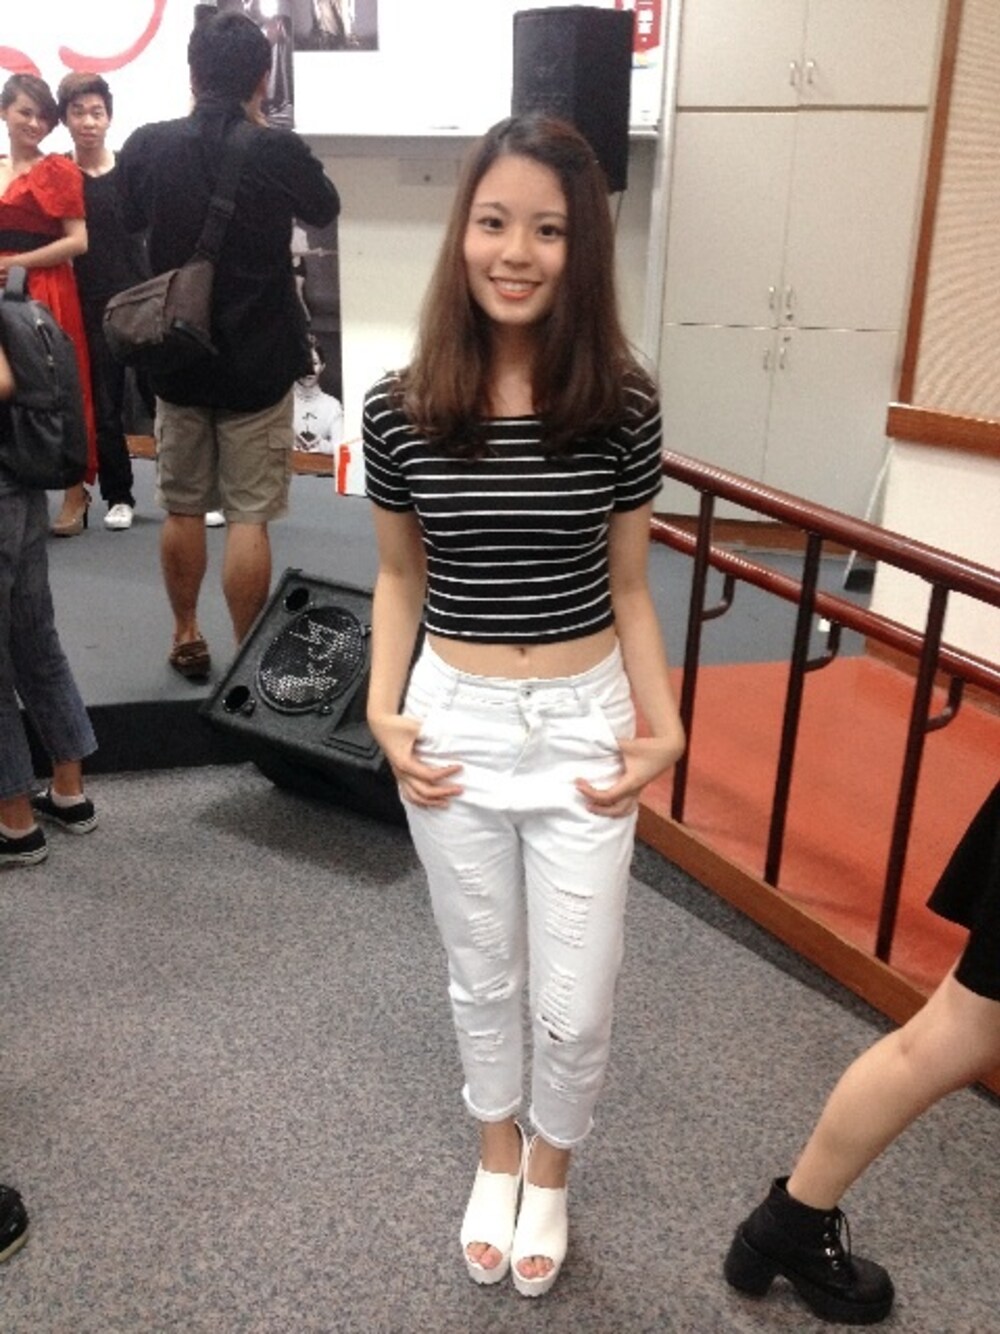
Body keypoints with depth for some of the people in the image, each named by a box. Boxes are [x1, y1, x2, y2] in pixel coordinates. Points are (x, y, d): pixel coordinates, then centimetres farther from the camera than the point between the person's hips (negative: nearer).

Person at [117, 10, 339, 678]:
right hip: (259, 362, -3)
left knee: (183, 506, 15)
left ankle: (187, 638, 28)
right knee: (249, 516, 2)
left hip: (176, 355, 3)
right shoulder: (279, 151, -12)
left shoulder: (147, 146, -3)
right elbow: (325, 208, 9)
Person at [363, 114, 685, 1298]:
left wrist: (664, 723, -8)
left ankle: (550, 1169, 42)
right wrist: (383, 709, -6)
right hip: (455, 724, 1)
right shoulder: (400, 409, -7)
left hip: (586, 726, 0)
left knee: (576, 1003, 9)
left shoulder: (621, 408, -8)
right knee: (481, 977, 19)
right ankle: (495, 1156, 48)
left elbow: (627, 587, 1)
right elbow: (399, 578, 5)